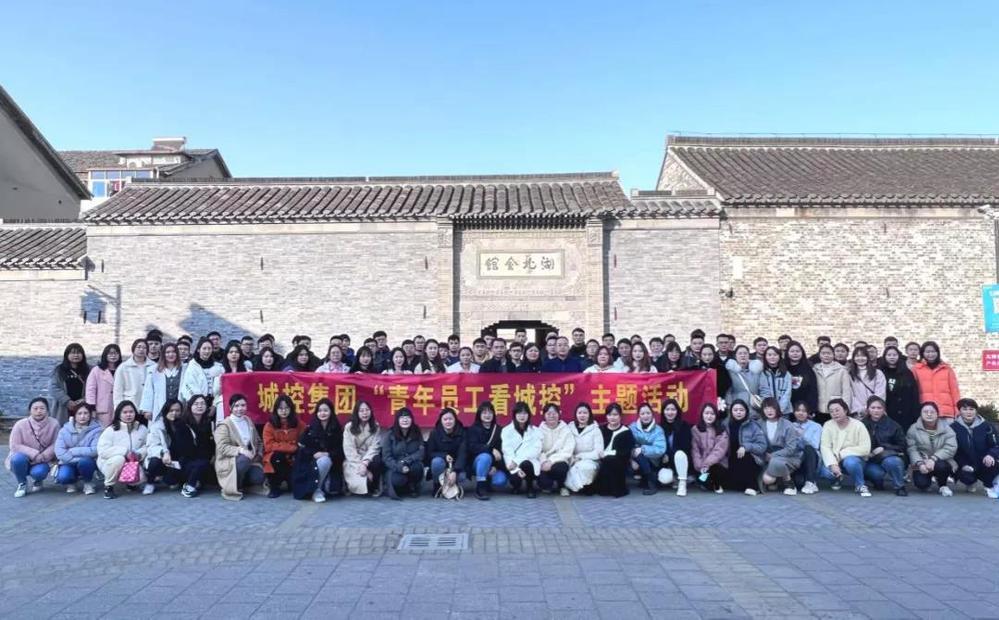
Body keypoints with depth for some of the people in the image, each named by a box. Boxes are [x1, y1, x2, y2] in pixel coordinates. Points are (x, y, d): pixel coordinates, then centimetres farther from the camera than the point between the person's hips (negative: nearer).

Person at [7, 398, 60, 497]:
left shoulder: (54, 423, -14)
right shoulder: (20, 424, -16)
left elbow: (55, 445, -11)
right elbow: (15, 446, -17)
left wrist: (42, 457, -24)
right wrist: (34, 454, -26)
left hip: (42, 461, 0)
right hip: (23, 459, 0)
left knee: (38, 472, -32)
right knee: (18, 458, -34)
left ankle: (38, 481, 11)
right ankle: (22, 484, -4)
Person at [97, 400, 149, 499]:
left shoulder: (142, 429, 0)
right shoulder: (110, 430, -12)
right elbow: (102, 450, -21)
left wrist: (140, 454, -21)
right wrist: (125, 451, -28)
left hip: (132, 463, 3)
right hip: (109, 462, -3)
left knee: (140, 477, -27)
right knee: (119, 459, -38)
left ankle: (130, 482, 15)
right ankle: (108, 486, -12)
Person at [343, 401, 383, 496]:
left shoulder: (376, 427, 0)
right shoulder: (349, 427, -4)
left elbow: (374, 447, -10)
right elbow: (349, 450, -10)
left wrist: (365, 463, -25)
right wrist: (360, 464, -22)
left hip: (369, 459, 2)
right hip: (353, 461, -2)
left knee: (377, 461, -33)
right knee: (359, 482, -29)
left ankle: (374, 488, -6)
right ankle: (351, 488, 11)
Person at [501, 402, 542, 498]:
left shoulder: (535, 431, 6)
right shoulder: (507, 430, 3)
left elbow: (536, 450, -7)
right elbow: (507, 451, -6)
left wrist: (517, 461, -20)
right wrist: (517, 468, -21)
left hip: (530, 462, 0)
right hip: (514, 465, 0)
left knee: (526, 464, -34)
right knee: (515, 479, -31)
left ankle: (530, 487, -3)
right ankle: (516, 486, 10)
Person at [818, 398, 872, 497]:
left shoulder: (858, 425, -9)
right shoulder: (828, 425, -3)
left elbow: (865, 449, -16)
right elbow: (825, 447, -12)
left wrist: (841, 454, -20)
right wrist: (833, 464, -28)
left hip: (855, 458, -2)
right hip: (835, 460, 3)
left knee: (850, 462, -38)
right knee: (823, 470, -30)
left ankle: (860, 485, -8)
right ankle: (837, 478, 8)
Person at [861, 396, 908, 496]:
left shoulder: (893, 425, 1)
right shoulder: (863, 425, 2)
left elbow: (902, 446, 2)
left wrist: (884, 448, -12)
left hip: (890, 456, -1)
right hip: (870, 461, 1)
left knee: (891, 462, -37)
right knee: (876, 473, -32)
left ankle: (899, 487, -9)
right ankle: (877, 482, 9)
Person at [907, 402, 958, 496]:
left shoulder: (946, 429, -3)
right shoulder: (913, 429, -2)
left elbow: (951, 448, -17)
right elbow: (912, 450, -9)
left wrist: (933, 459, -29)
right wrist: (920, 463, -26)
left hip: (941, 462, 0)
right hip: (922, 465, 0)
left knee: (941, 466, -36)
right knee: (921, 484, -25)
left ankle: (943, 486, -1)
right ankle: (929, 478, 16)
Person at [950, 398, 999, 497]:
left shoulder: (986, 426, 1)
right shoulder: (953, 428, -4)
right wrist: (963, 465, -19)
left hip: (984, 464, 1)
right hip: (966, 466, -1)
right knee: (967, 477, -32)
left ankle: (989, 486, 2)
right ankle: (970, 482, 12)